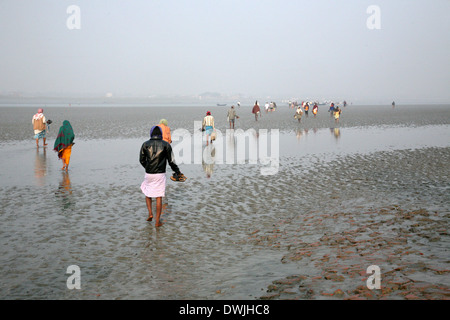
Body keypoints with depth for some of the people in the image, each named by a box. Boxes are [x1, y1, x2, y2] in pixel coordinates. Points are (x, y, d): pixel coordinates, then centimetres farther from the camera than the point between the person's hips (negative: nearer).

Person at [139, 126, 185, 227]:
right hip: (160, 174, -1)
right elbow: (171, 161, -3)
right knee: (159, 197, 3)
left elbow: (142, 160, 5)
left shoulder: (145, 144, -1)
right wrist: (177, 172, 11)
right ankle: (157, 221, 6)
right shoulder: (166, 145, -4)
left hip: (148, 174, 1)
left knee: (147, 193, 24)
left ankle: (150, 213, 13)